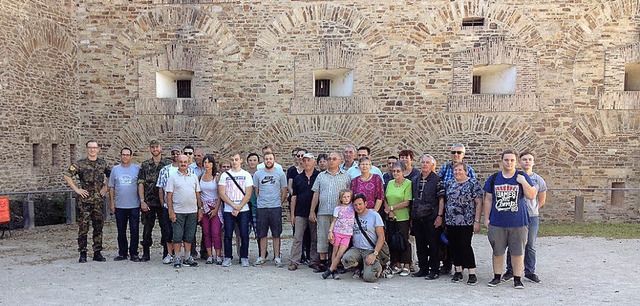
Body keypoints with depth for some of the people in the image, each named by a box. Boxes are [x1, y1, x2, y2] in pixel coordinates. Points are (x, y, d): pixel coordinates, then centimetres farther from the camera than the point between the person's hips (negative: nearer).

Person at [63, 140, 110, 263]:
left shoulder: (103, 163, 9)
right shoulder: (80, 164, -4)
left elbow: (110, 175, 24)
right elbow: (66, 175, -7)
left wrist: (106, 186, 10)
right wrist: (76, 189, -9)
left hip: (99, 200, 4)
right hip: (85, 200, -3)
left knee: (98, 227, 7)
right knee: (83, 228, -1)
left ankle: (97, 253, 15)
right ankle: (82, 254, 8)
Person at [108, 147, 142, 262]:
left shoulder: (137, 169, 2)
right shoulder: (115, 169, 8)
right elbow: (111, 187, 10)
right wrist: (112, 203, 5)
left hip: (134, 205, -2)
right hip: (119, 206, 2)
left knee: (134, 231, -1)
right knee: (121, 231, 9)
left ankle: (134, 253, 7)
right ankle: (122, 253, 18)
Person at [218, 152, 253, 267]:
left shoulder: (246, 175, 4)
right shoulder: (224, 175, 6)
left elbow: (248, 194, -1)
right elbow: (222, 194, -1)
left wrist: (239, 208, -10)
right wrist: (233, 205, -10)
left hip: (243, 210, -1)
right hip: (228, 210, 1)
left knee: (244, 235, 0)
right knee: (228, 235, 2)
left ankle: (244, 257, 11)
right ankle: (227, 257, 12)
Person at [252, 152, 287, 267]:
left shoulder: (280, 174, 4)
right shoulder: (257, 174, 7)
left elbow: (284, 192, 7)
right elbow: (255, 191, 11)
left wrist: (279, 203, 4)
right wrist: (260, 202, 5)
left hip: (276, 207, -1)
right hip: (261, 208, 1)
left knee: (276, 234, 2)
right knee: (262, 234, 6)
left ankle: (277, 258, 8)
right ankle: (262, 257, 14)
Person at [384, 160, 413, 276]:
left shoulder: (408, 183, -6)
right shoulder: (390, 183, 11)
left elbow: (406, 203, -12)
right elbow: (385, 199, 9)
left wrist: (391, 208, -9)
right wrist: (389, 211, -7)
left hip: (403, 218, -5)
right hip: (390, 218, 6)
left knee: (404, 241, -1)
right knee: (391, 241, 8)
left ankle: (406, 267, 9)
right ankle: (397, 265, 19)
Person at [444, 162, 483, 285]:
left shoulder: (473, 183, -3)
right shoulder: (449, 184, 11)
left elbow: (479, 203, -6)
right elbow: (444, 201, 17)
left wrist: (477, 221, -12)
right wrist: (442, 217, 10)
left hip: (466, 222, -5)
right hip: (450, 222, 5)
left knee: (465, 246, -7)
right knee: (454, 246, 8)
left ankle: (472, 274, 0)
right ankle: (458, 272, 19)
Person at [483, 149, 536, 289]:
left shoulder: (522, 177, 2)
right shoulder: (494, 178, 6)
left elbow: (532, 196, -5)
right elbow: (488, 199, 8)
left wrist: (523, 182, -16)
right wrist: (486, 218, 4)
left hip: (518, 222, -1)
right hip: (497, 223, 1)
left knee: (517, 252, 4)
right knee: (497, 251, 9)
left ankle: (517, 279, 15)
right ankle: (497, 277, 21)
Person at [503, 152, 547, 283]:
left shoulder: (539, 180, 5)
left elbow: (542, 200, 16)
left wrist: (532, 209, 13)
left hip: (532, 217, 2)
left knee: (531, 246, 8)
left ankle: (530, 272, 18)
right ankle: (510, 270, 16)